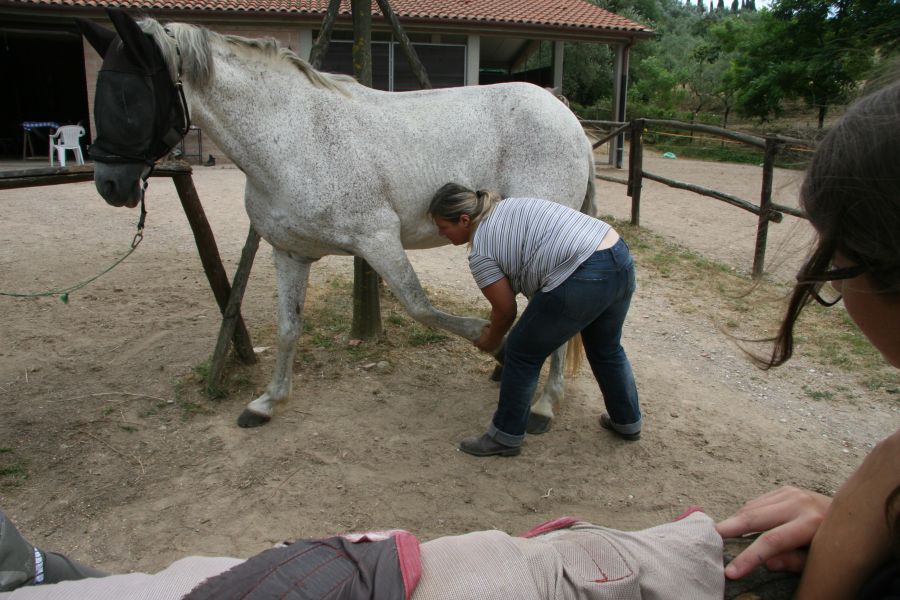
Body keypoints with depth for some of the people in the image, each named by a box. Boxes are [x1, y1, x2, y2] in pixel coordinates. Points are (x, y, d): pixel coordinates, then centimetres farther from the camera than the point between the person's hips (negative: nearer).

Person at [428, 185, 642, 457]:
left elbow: (506, 309, 3)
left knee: (522, 354, 7)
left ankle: (505, 437, 19)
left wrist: (491, 341, 21)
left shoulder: (480, 252, -3)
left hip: (583, 282, -9)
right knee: (606, 348, 28)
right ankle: (628, 422, 44)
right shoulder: (507, 207, 22)